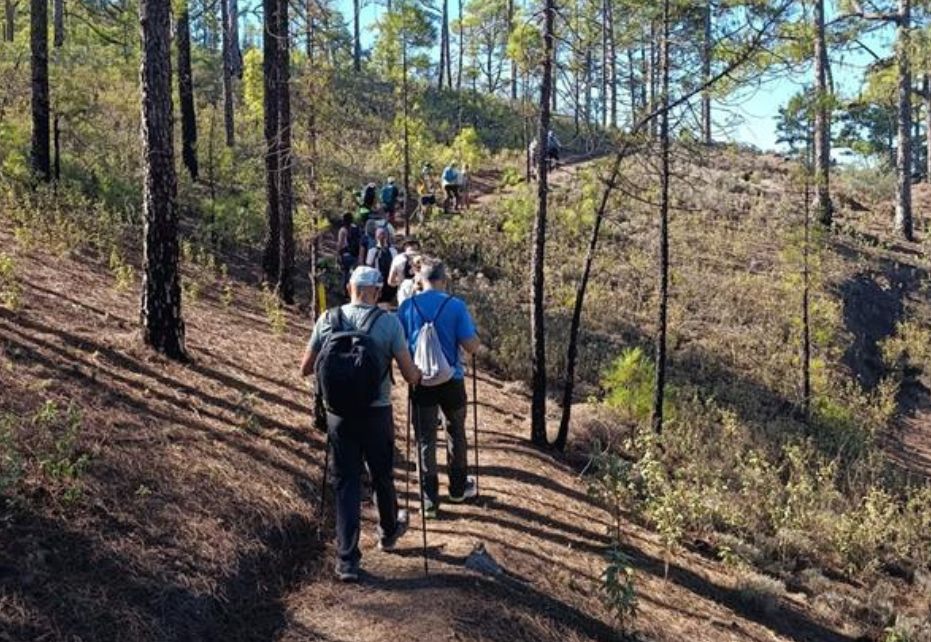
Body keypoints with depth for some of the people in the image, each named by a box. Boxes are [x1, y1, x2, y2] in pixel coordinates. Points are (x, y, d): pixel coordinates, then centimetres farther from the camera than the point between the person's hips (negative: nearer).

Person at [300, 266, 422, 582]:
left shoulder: (327, 319, -2)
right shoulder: (388, 322, -10)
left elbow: (305, 369, 4)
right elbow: (410, 376, -9)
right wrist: (420, 375, 14)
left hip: (338, 414, 2)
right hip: (376, 413, -1)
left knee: (346, 483, 8)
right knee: (382, 476, 20)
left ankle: (347, 560, 6)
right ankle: (388, 531, 44)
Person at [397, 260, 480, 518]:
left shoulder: (407, 306, -5)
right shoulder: (456, 306, -11)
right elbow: (472, 346, -13)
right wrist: (474, 336, 8)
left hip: (420, 381, 1)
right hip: (451, 380, -1)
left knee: (425, 439, 8)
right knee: (456, 434, 19)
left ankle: (429, 499, 8)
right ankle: (458, 488, 32)